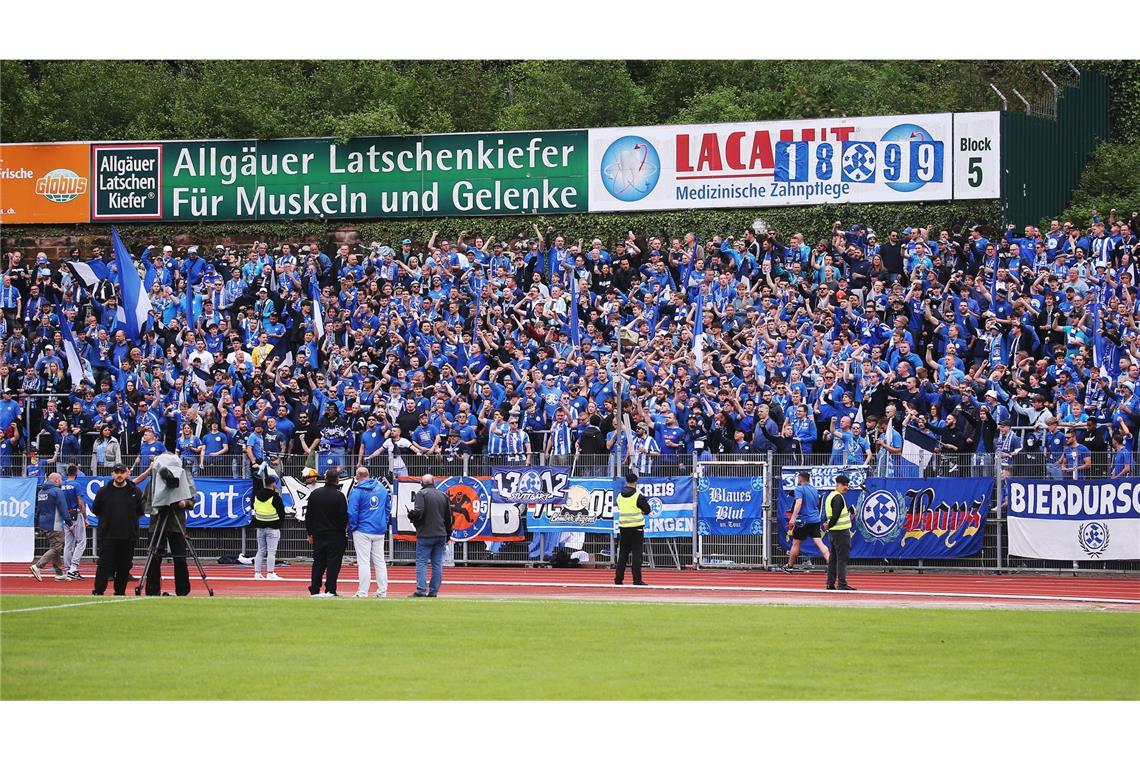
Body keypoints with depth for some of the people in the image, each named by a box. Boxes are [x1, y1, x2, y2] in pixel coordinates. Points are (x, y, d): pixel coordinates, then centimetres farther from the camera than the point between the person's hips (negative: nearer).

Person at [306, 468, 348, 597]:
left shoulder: (315, 494, 4)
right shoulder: (339, 496, -10)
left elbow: (308, 515, 8)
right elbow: (344, 517, -10)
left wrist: (309, 533, 14)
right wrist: (343, 533, 3)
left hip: (318, 535, 4)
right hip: (335, 535, -4)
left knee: (318, 562, 9)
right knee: (333, 562, 0)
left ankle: (314, 590, 6)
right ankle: (330, 590, -4)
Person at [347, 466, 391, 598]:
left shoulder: (357, 492, -11)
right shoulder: (382, 489, 6)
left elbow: (352, 513, -12)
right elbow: (388, 507, 14)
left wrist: (352, 528, 0)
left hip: (363, 531, -5)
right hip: (380, 531, 5)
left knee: (364, 562, -3)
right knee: (380, 561, 10)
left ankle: (363, 592, -5)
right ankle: (382, 591, 11)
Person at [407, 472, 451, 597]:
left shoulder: (421, 494, -6)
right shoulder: (443, 495, 12)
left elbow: (418, 512, -18)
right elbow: (449, 517, 16)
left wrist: (410, 514, 4)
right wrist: (448, 535, 23)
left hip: (425, 534, -5)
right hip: (441, 535, 5)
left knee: (421, 562, -3)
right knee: (437, 564, 7)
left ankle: (421, 590, -11)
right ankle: (434, 591, 6)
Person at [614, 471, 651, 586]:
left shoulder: (620, 496, 5)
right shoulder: (638, 496, -10)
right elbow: (647, 510, -3)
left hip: (623, 528, 4)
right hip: (636, 528, -4)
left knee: (622, 554, 11)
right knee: (636, 554, -3)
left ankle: (618, 579, 10)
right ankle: (637, 580, -6)